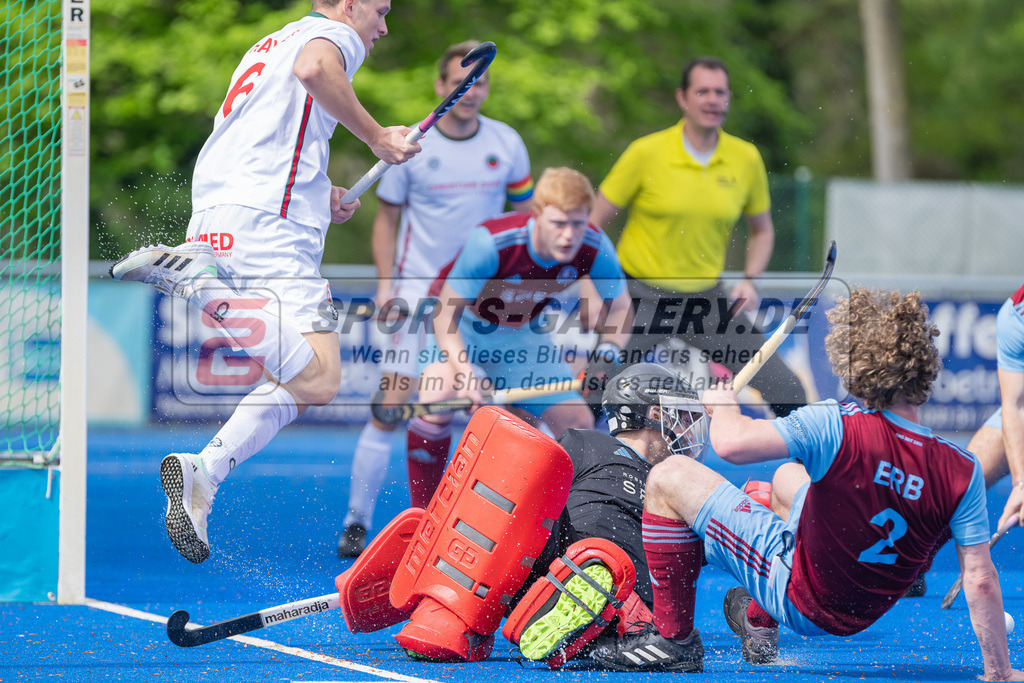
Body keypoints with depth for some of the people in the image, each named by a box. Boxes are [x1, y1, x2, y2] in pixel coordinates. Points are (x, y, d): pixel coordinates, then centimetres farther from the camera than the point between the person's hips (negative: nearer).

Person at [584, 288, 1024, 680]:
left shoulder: (834, 428, -29)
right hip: (860, 614, 5)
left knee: (670, 478, 3)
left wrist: (725, 406, -7)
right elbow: (980, 580, -17)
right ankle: (760, 628, 48)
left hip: (800, 597, -5)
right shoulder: (962, 472, -19)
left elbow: (731, 444, -32)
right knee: (788, 478, 32)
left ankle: (671, 635, 10)